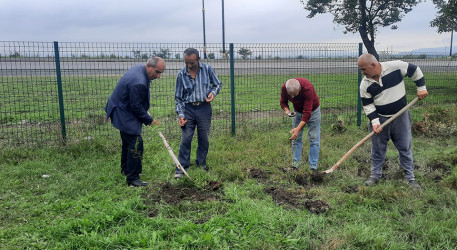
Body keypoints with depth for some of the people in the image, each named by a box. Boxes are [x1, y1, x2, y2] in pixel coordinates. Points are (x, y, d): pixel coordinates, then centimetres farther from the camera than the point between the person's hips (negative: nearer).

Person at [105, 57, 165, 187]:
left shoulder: (140, 67, 0)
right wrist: (149, 120, -12)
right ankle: (132, 178, -1)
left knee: (128, 141, 23)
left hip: (121, 108, 11)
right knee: (136, 143, -9)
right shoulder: (138, 83, -33)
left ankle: (125, 169, 41)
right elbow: (136, 107, -25)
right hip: (124, 115, -11)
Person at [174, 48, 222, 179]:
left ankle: (201, 162, 29)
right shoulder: (181, 74, -2)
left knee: (204, 138, 10)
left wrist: (213, 92, -11)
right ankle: (181, 167, 7)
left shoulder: (207, 69, -2)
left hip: (204, 108, 1)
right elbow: (178, 97, 3)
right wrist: (180, 114, -5)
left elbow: (218, 84, 10)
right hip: (188, 109, 0)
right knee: (185, 139, -3)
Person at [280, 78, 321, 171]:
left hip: (312, 110, -4)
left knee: (314, 138, -4)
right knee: (296, 137, 4)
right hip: (297, 110, 4)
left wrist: (298, 128, -46)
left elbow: (307, 112, -39)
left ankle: (313, 166, 2)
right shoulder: (284, 87, -26)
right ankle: (296, 161, 16)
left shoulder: (307, 88, -39)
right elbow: (283, 101, -6)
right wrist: (287, 110, -27)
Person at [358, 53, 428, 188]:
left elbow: (415, 70, -2)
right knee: (378, 148, 10)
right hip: (380, 118, 1)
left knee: (405, 147, 9)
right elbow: (367, 105, -6)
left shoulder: (395, 66, -18)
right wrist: (375, 122, -15)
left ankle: (410, 176, 23)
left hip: (401, 116, -1)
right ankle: (375, 175, 27)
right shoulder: (365, 84, -11)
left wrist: (421, 88, -1)